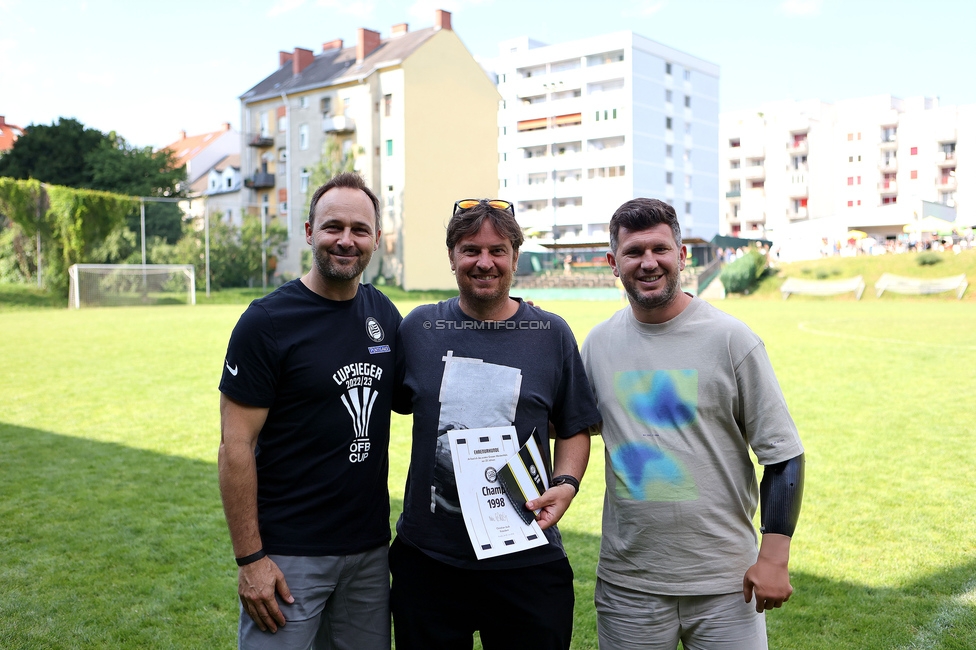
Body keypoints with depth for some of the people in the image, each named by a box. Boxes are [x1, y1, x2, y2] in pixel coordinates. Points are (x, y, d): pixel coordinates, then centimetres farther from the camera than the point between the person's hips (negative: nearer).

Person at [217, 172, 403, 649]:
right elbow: (235, 445, -12)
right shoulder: (267, 322, -11)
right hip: (289, 555, -5)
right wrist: (249, 559, -14)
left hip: (370, 549, 5)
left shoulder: (384, 314, 4)